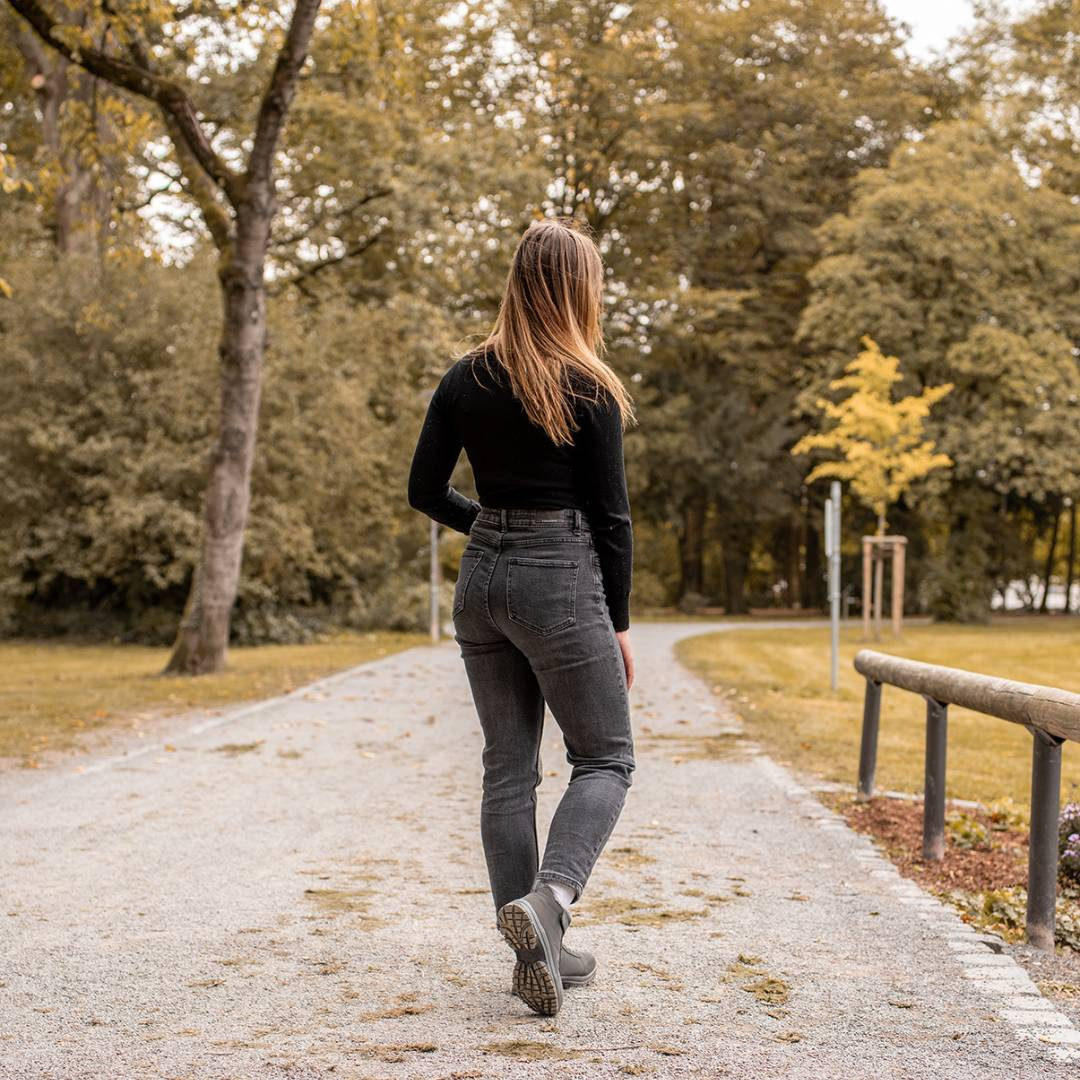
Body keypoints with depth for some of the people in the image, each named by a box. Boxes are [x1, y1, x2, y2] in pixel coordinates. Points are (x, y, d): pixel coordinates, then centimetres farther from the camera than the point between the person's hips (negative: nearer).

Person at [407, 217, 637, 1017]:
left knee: (509, 767, 10)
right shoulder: (589, 389, -8)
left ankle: (537, 954, 14)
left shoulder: (466, 380, 6)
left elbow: (425, 491, 8)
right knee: (606, 759, 6)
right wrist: (619, 623, 0)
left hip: (482, 579, 6)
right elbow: (610, 516, -7)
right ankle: (547, 898, -17)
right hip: (561, 582, -5)